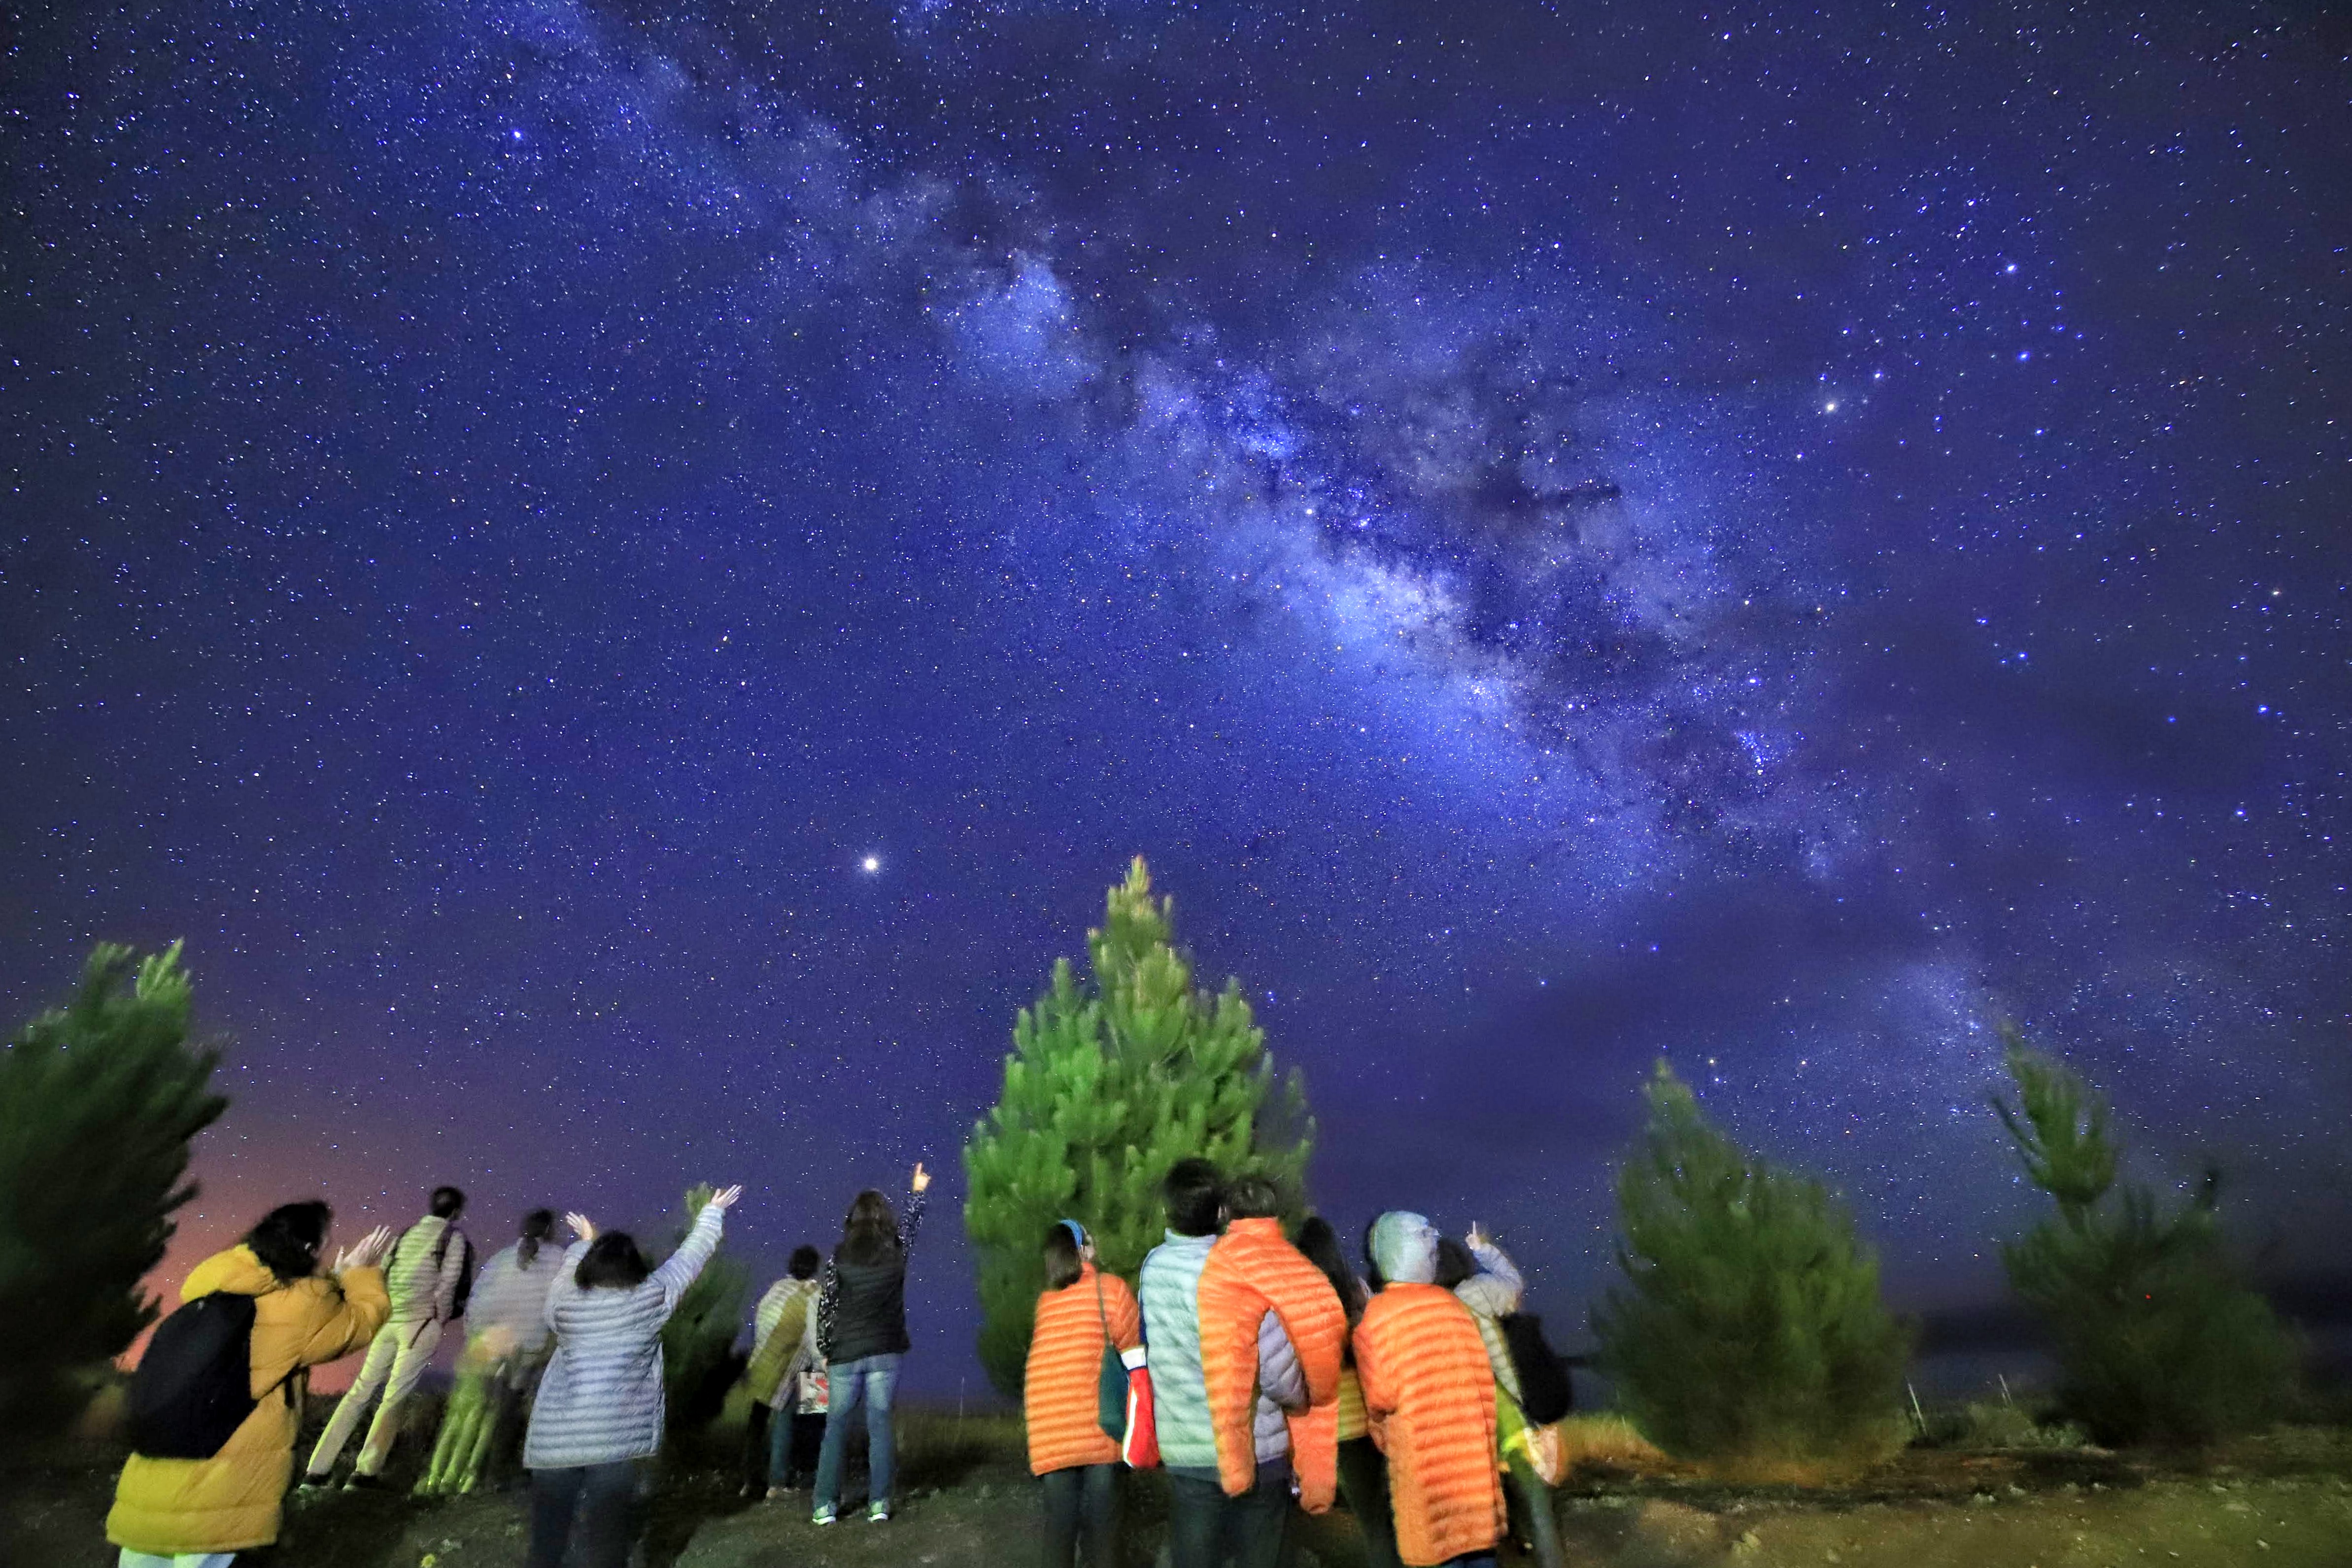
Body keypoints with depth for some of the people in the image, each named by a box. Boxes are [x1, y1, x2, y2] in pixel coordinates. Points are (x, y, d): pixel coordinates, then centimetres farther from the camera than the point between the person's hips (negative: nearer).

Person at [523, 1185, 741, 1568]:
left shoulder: (563, 1302, 4)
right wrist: (713, 1211, 27)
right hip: (619, 1440, -3)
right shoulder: (651, 1298, -2)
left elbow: (569, 1268, 28)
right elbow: (692, 1254, 12)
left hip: (554, 1439, 3)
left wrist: (584, 1241, 47)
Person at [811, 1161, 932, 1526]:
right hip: (885, 1353, 1)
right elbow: (911, 1226, 19)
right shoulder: (896, 1252, -2)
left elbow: (826, 1308, -4)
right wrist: (917, 1191, 34)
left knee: (836, 1430, 10)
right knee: (880, 1427, 7)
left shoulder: (840, 1256, -6)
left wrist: (825, 1351, 8)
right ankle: (879, 1504, 9)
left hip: (845, 1354, 0)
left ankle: (826, 1507, 12)